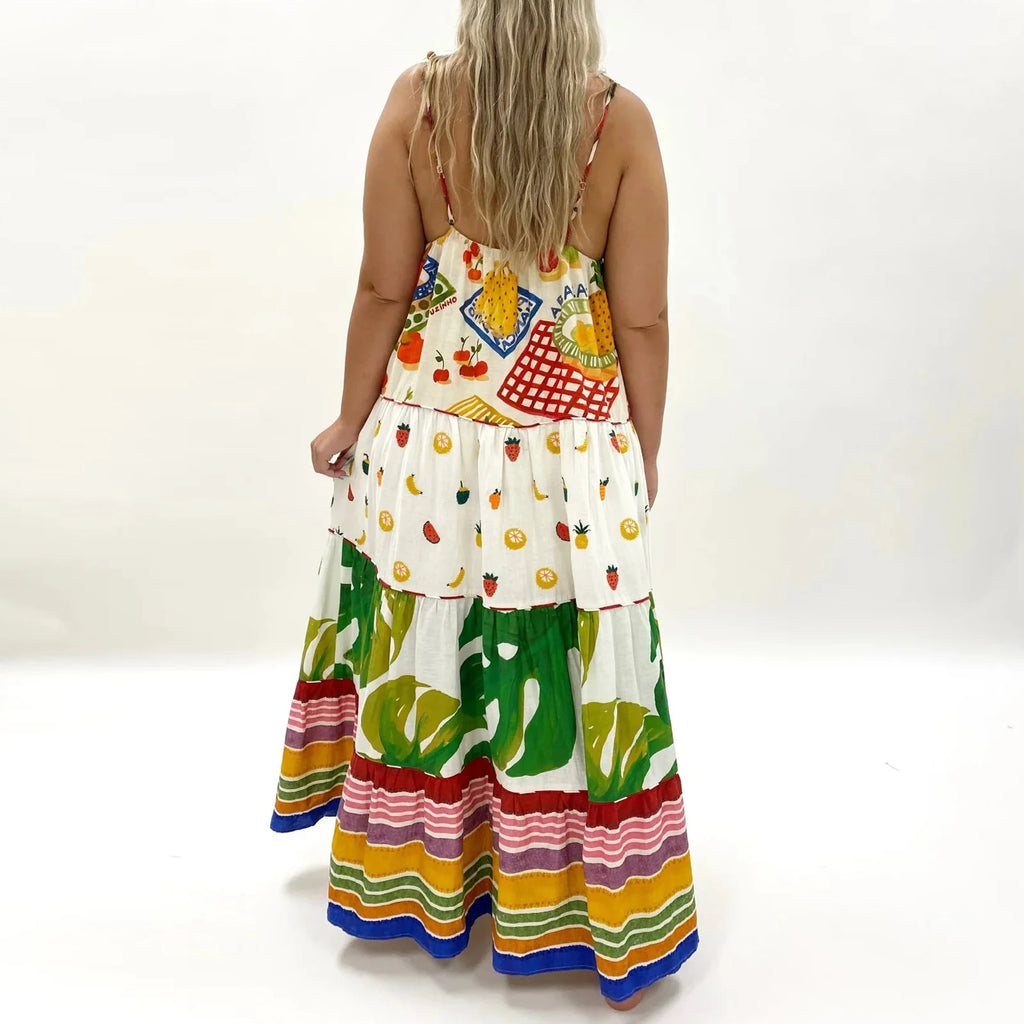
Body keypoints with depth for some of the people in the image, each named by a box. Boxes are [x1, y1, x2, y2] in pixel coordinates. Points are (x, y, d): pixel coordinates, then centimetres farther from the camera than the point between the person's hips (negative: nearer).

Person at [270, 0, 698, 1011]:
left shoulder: (420, 95, -6)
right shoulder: (620, 117, -7)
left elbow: (385, 290, -4)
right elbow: (643, 319, -5)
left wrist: (352, 419, 9)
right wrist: (645, 459, 7)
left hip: (430, 429, 1)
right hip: (571, 441, -1)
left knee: (419, 662, 18)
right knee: (575, 671, 11)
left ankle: (420, 884, 40)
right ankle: (615, 927, 31)